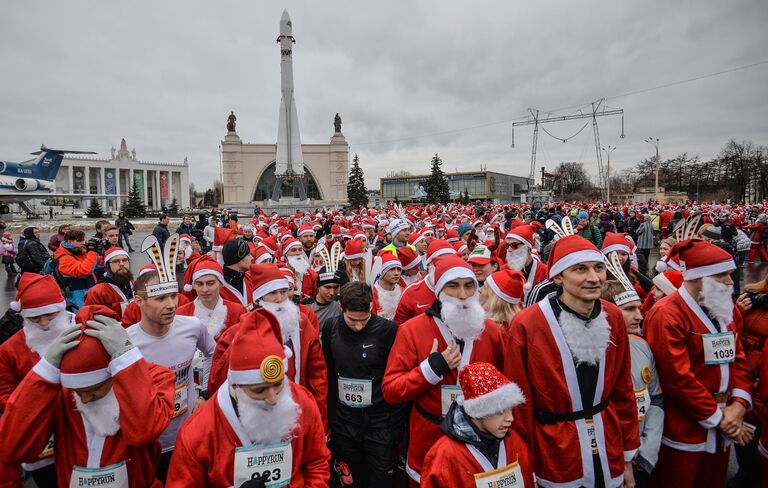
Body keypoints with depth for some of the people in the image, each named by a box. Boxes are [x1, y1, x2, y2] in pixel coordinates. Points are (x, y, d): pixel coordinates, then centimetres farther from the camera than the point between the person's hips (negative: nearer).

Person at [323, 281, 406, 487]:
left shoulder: (388, 330, -17)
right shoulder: (331, 328, -5)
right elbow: (328, 375, 6)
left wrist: (397, 427, -8)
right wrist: (329, 418, 8)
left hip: (380, 424, -3)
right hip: (343, 423, 4)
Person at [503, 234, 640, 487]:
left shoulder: (613, 318, -4)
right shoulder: (525, 326, -20)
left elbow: (623, 390, 5)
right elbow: (520, 404, -12)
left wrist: (628, 456, 9)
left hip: (610, 451, 5)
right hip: (555, 457, -4)